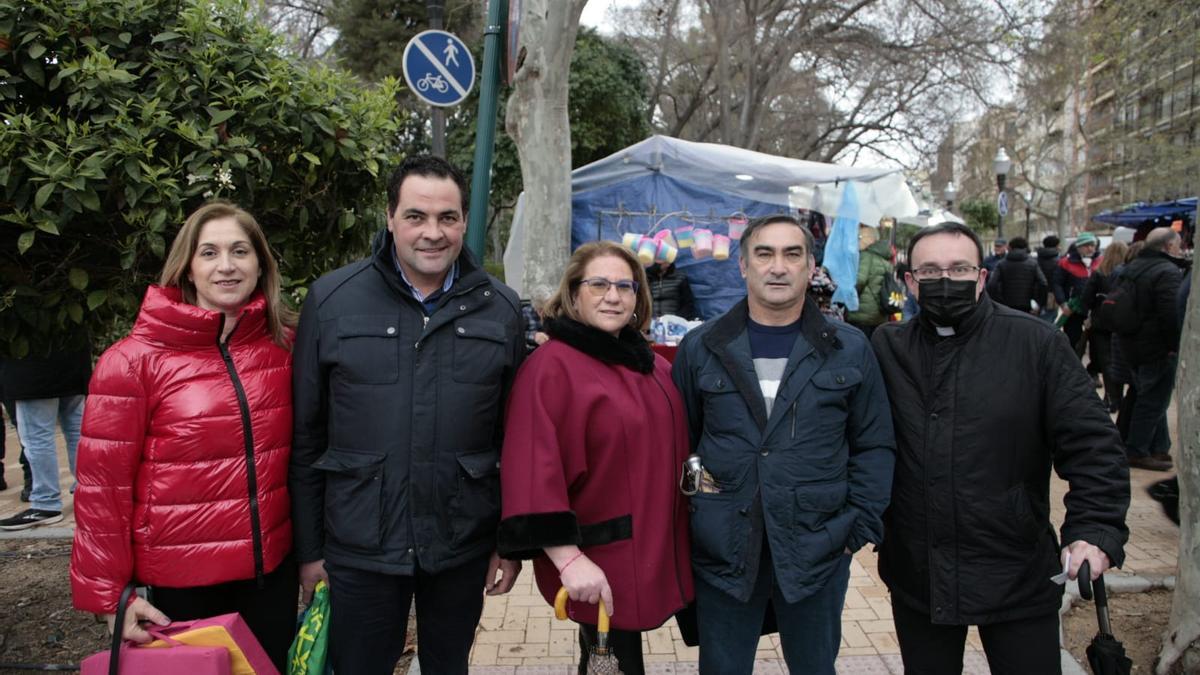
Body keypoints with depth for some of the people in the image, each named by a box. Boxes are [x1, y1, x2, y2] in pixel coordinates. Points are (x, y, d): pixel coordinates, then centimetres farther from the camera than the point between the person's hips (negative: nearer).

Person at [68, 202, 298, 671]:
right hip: (183, 580, -3)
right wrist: (108, 594, -7)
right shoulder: (133, 361, -11)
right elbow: (102, 485, -9)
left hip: (274, 568, 3)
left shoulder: (283, 347, 0)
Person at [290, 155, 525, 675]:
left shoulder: (501, 309, -1)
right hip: (358, 549, -1)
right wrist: (309, 547, 0)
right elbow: (306, 436, -1)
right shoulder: (331, 300, -5)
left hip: (463, 548, 1)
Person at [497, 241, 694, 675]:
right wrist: (567, 558, -24)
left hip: (653, 552, 7)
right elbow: (534, 472, -20)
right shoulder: (551, 367, -13)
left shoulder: (655, 367, 10)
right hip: (599, 564, -7)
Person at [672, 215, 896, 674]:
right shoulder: (700, 348, 1)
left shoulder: (850, 350, 1)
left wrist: (860, 528, -3)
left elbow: (874, 446, 5)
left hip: (817, 553, 0)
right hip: (722, 553, 0)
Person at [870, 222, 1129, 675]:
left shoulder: (1036, 344, -7)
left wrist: (1095, 530, -18)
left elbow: (1092, 444, -8)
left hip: (1018, 581, -2)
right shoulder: (887, 349, 1)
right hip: (917, 580, 2)